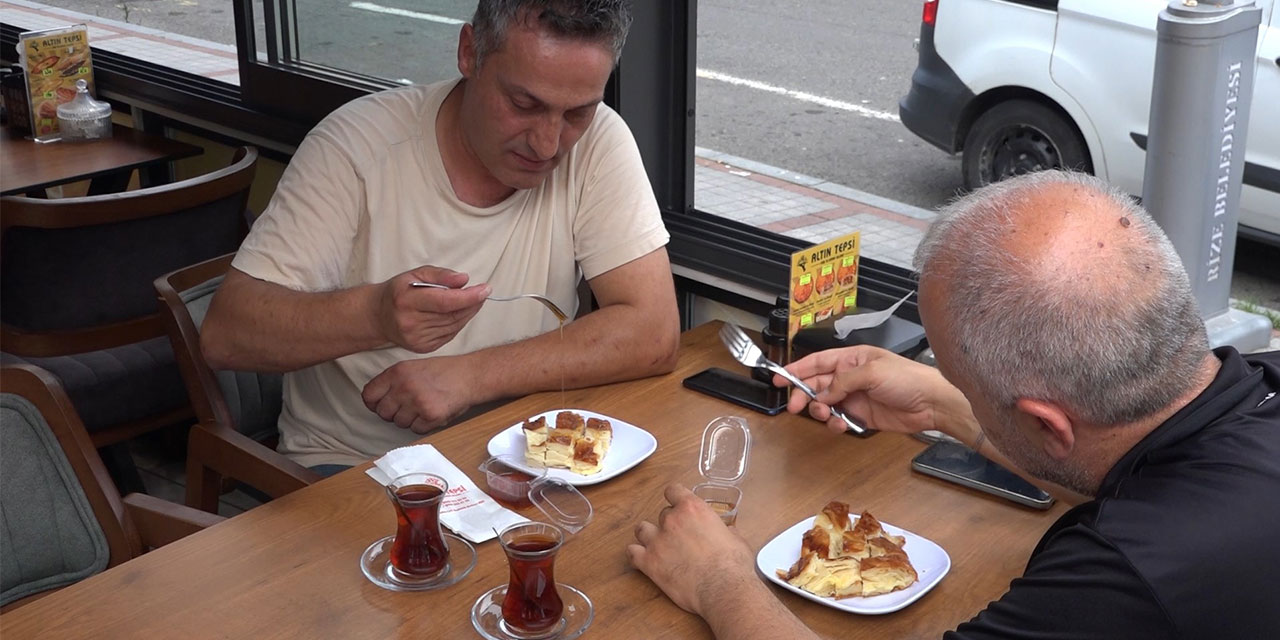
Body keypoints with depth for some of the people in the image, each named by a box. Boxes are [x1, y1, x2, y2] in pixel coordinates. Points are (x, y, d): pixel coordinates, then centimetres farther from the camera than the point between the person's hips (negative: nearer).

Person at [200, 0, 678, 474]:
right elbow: (222, 335, -17)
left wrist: (469, 376, -22)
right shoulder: (357, 144, -14)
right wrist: (375, 315, -36)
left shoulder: (598, 143, -9)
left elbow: (653, 331, -15)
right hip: (348, 465, -2)